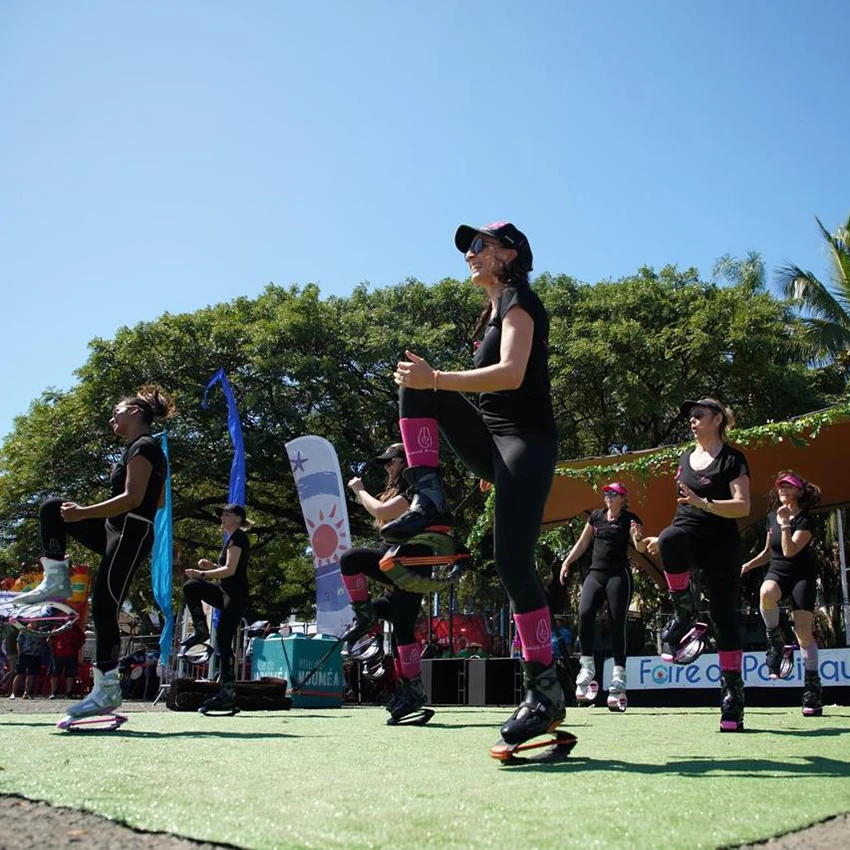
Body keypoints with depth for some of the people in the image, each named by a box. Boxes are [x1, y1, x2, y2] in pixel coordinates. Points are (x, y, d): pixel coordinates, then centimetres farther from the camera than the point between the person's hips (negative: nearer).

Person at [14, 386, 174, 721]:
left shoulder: (143, 447, -11)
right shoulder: (140, 448, 20)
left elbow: (132, 498, -21)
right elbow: (158, 501, 23)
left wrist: (84, 512, -21)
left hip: (130, 536, -10)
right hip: (116, 531, 10)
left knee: (103, 608, -10)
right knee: (51, 508, 7)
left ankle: (108, 691, -5)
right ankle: (56, 583, 3)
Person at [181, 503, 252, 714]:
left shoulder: (237, 537, -11)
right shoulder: (233, 538, 19)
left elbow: (230, 570, -20)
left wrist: (203, 574, -16)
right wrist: (212, 566, 10)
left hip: (235, 597, -10)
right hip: (227, 593, 10)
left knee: (223, 643, -10)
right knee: (191, 587, -1)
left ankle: (228, 696, -8)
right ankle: (201, 632, 5)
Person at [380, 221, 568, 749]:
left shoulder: (518, 300, -5)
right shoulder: (495, 311, 23)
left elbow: (512, 374, -21)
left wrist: (437, 379, -22)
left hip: (526, 443, -9)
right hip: (493, 441, 9)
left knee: (513, 561, -16)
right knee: (416, 383, -2)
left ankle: (546, 691, -8)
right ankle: (431, 503, -13)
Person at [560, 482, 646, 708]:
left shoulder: (630, 519, 1)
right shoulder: (596, 516, 13)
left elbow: (642, 549, -7)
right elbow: (582, 543, 21)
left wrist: (638, 538, -28)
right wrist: (567, 562, 12)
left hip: (619, 575, -3)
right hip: (595, 572, 4)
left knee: (618, 624, -6)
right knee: (584, 614, -16)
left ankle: (619, 678, -4)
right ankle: (587, 668, -6)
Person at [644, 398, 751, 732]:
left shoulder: (732, 459, 0)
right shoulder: (686, 459, 17)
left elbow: (743, 506, -11)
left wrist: (704, 503, -25)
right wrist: (663, 539, 23)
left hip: (720, 543, -3)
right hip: (689, 536, 4)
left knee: (724, 616, -5)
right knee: (672, 538, -36)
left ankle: (733, 693, 2)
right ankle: (684, 614, -21)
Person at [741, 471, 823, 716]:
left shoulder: (806, 520, -7)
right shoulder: (772, 517, 9)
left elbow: (790, 550, -20)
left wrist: (785, 523, -22)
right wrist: (749, 565, 8)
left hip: (801, 576, -3)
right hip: (777, 573, 4)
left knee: (803, 631, -12)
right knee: (766, 593, -35)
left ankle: (813, 690, -2)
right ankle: (776, 640, -12)